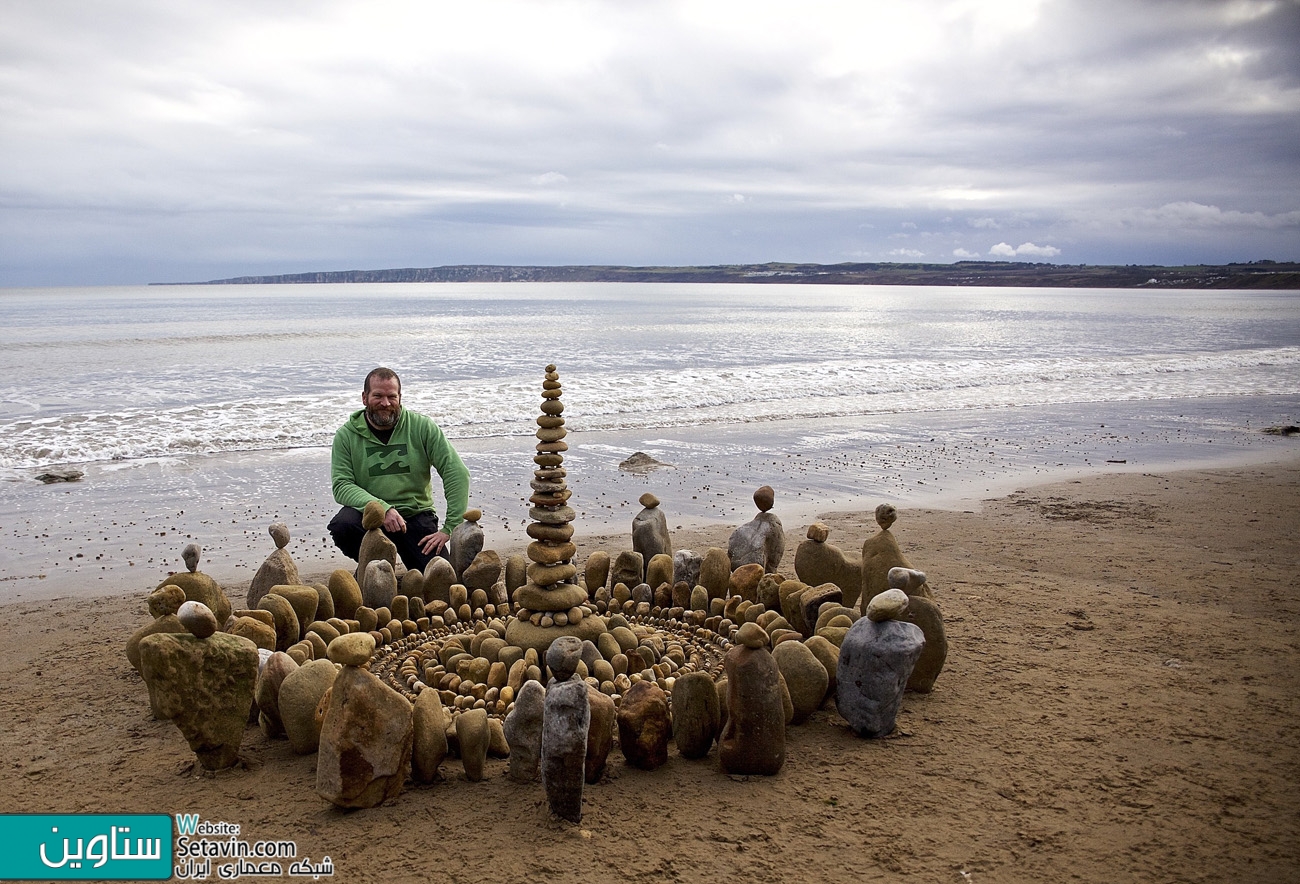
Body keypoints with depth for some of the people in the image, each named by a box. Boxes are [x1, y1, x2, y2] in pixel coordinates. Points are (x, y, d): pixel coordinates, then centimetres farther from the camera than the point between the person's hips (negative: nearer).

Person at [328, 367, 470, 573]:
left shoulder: (422, 427, -3)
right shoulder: (346, 436, -1)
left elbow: (457, 474, -7)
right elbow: (341, 486, -10)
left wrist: (450, 527, -15)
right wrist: (382, 508, -27)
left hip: (416, 515, 0)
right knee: (342, 525, -31)